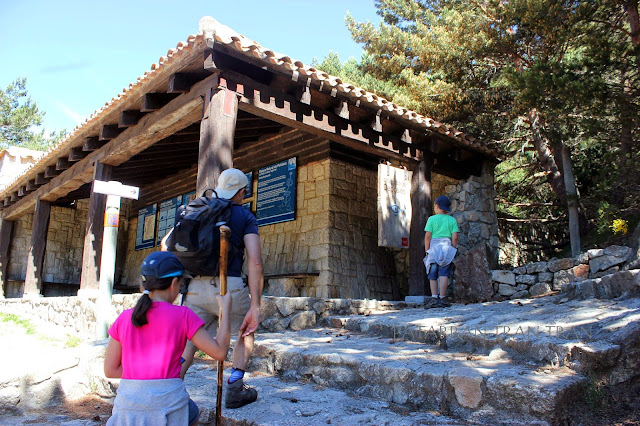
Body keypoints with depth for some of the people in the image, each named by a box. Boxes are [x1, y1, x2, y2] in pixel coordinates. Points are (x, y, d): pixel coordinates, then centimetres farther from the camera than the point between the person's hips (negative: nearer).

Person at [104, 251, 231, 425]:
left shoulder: (123, 319, 4)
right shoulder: (183, 315, -7)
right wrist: (226, 309, 3)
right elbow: (220, 352, -6)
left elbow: (110, 369, 8)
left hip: (128, 404, 3)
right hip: (168, 401, -3)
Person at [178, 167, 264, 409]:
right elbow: (255, 261, -8)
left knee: (188, 342, 16)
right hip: (228, 287, -3)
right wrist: (255, 307, -8)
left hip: (195, 288, 4)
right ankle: (234, 390, 18)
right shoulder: (245, 217, 4)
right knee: (246, 331, 23)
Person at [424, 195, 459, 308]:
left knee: (432, 275, 5)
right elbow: (455, 237, -1)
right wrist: (453, 250, 9)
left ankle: (434, 298, 1)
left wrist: (427, 251, 3)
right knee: (444, 274, -1)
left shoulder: (432, 219, 1)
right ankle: (442, 299, -2)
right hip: (447, 247, 1)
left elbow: (427, 236, -3)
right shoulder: (452, 220, 5)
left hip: (434, 248, -1)